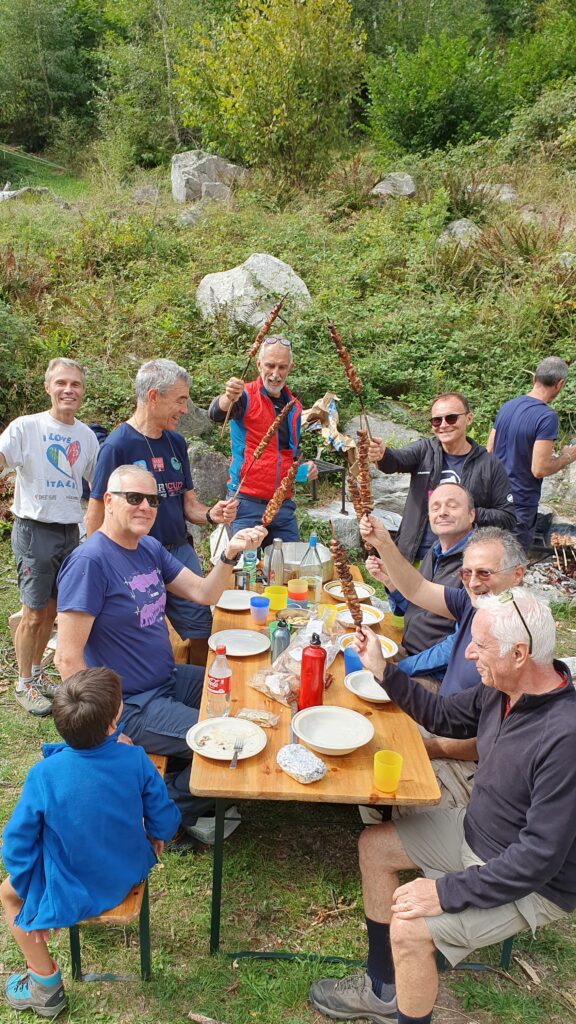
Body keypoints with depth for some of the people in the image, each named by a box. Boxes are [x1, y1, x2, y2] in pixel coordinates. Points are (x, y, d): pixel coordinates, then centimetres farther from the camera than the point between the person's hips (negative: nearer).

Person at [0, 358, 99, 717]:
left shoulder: (86, 435, 6)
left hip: (71, 531, 5)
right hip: (35, 530, -5)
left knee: (52, 610, 15)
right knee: (34, 614, 1)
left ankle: (37, 673, 33)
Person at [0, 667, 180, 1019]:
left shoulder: (44, 775, -28)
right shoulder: (135, 759, -24)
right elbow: (165, 821, -11)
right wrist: (156, 838, 12)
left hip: (75, 895, -3)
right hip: (132, 871, 3)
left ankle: (46, 983, 31)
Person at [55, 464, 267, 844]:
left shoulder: (150, 548, 5)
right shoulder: (89, 561, -22)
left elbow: (203, 593, 3)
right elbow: (68, 658, -23)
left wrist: (231, 553, -14)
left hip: (170, 679, 9)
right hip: (132, 704, -9)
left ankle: (185, 785, 29)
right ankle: (176, 809, 14)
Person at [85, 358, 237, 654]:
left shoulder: (176, 442, 6)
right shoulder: (117, 445, -14)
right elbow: (96, 516, -11)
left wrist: (211, 515, -9)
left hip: (181, 552, 6)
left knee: (202, 630, 12)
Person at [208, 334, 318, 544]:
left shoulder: (294, 407, 13)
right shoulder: (247, 396, -5)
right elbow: (216, 413, -27)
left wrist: (304, 469, 4)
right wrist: (228, 398, -49)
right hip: (247, 505, -6)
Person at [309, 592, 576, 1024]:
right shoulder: (502, 689, -11)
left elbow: (540, 857, -31)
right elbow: (444, 716, 9)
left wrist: (447, 891, -27)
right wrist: (382, 669, 2)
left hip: (532, 884, -8)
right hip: (475, 828, 9)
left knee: (409, 928, -23)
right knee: (375, 844, 10)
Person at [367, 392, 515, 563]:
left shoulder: (490, 465, -3)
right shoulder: (424, 449, 2)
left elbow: (507, 518, -3)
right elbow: (396, 459, -19)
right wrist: (382, 455, -42)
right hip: (415, 558, 2)